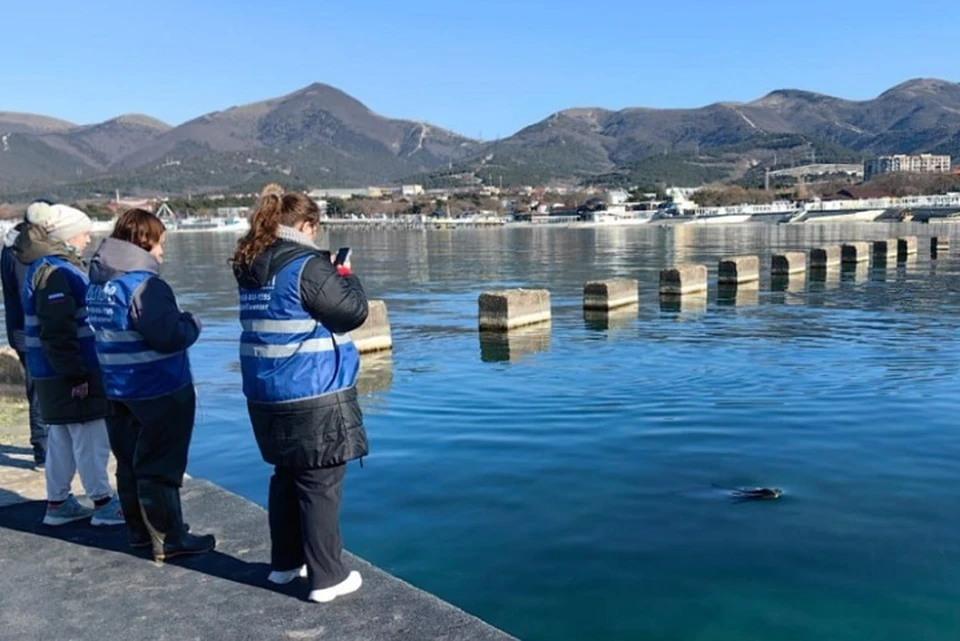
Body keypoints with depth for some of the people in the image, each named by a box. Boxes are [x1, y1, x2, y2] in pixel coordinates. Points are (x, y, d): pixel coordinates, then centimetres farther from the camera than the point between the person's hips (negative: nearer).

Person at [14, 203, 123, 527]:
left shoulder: (54, 267, 13)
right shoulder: (55, 273, -19)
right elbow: (57, 332, -25)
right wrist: (75, 374, -23)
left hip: (60, 373, 10)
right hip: (70, 375, -10)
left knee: (62, 439, 16)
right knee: (92, 438, -1)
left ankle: (58, 503, 26)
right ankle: (103, 504, 9)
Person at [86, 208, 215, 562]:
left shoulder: (98, 283, 8)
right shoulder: (143, 284, -21)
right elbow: (170, 337, -27)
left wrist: (178, 323, 11)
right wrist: (191, 323, -6)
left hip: (117, 387, 9)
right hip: (159, 390, -9)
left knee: (130, 462, 17)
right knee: (159, 466, 0)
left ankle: (139, 529, 31)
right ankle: (169, 540, 10)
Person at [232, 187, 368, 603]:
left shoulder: (252, 268, 8)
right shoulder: (306, 266, -16)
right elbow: (353, 311, -15)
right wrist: (346, 277, 3)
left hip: (267, 395, 8)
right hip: (314, 396, -8)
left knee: (286, 477, 20)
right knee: (320, 484, 2)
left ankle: (285, 562, 33)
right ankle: (326, 578, 11)